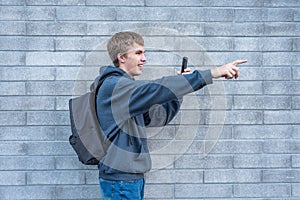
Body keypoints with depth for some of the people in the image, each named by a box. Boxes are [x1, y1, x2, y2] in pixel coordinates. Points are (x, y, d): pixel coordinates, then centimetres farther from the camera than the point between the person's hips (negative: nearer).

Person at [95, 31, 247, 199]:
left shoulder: (126, 88, 17)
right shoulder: (114, 86, -16)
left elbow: (158, 117, 17)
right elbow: (159, 88, -27)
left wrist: (180, 87, 2)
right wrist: (212, 74, -29)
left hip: (133, 177, 10)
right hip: (121, 178, -10)